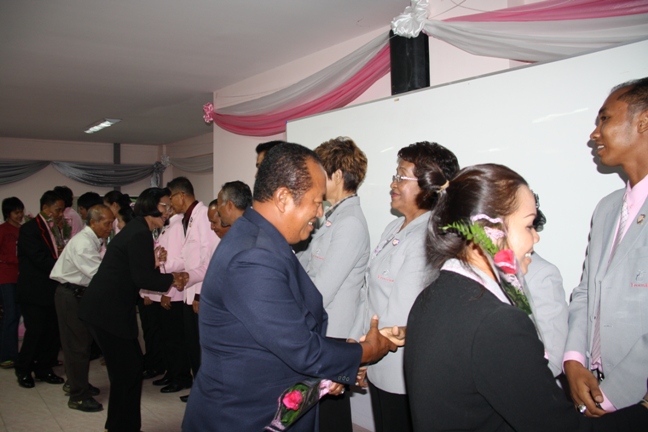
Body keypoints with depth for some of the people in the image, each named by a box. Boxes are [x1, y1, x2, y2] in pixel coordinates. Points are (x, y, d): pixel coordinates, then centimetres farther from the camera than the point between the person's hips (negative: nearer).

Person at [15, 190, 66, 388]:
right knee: (35, 331, -3)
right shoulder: (29, 229, -12)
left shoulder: (55, 229, 13)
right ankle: (23, 370, 16)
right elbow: (40, 259, -20)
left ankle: (43, 369, 21)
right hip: (35, 290, -7)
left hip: (51, 289, 7)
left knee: (53, 332, 8)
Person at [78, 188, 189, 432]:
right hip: (108, 311, -10)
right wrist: (173, 279, -7)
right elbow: (142, 278, -19)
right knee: (129, 370, 0)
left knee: (129, 368, 16)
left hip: (102, 308, 10)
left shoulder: (136, 230, 15)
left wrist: (154, 263, 6)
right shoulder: (140, 234, -16)